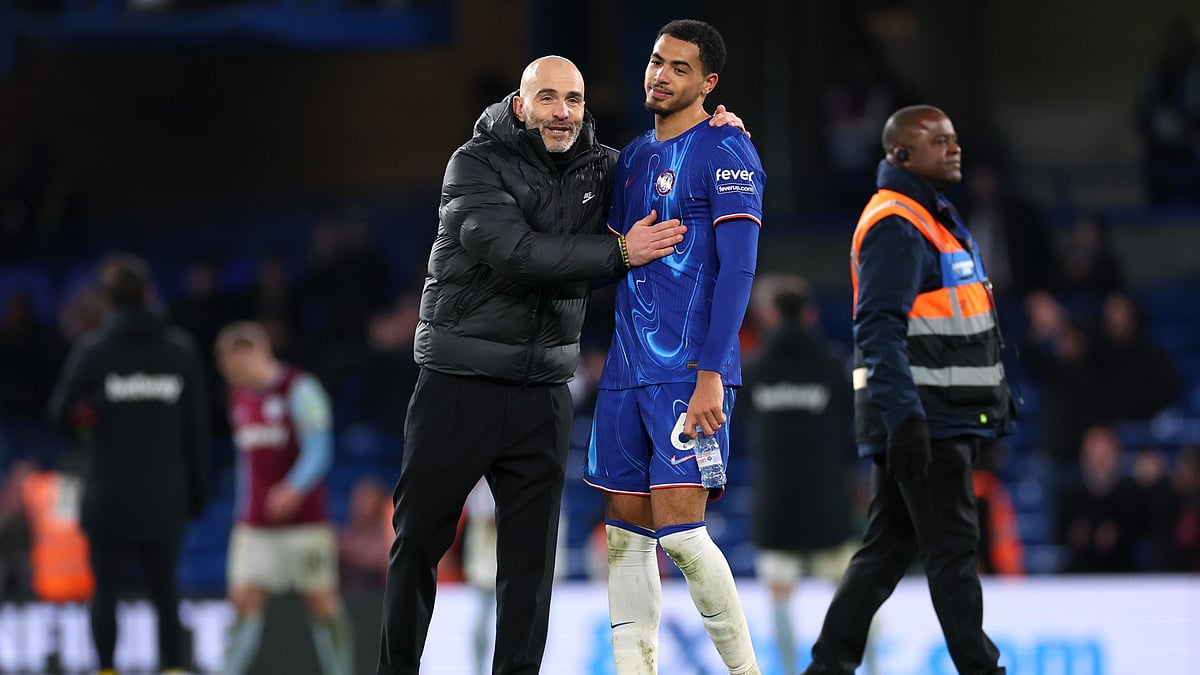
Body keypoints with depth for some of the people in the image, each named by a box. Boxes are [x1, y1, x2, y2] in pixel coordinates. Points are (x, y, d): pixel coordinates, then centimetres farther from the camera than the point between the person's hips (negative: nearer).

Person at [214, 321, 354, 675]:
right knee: (245, 599, -5)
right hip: (254, 523, 5)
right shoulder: (240, 397, 14)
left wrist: (294, 487, -31)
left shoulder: (300, 389, -8)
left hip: (304, 521, -5)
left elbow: (319, 450, -15)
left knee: (322, 602, -1)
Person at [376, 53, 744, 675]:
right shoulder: (476, 165, -8)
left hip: (541, 392, 4)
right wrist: (620, 252, -20)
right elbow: (515, 251, -22)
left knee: (531, 549, 3)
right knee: (418, 539, 3)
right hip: (458, 384, -4)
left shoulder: (599, 168, 6)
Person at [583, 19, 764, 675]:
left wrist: (710, 374, -21)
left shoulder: (725, 152, -7)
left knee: (678, 529, -13)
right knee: (625, 532, 5)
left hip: (690, 370, -8)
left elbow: (737, 269, -14)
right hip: (627, 370, 8)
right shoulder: (633, 157, 17)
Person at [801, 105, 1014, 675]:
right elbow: (879, 330, -22)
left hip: (939, 418, 10)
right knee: (952, 546, -7)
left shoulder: (936, 219, 20)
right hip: (920, 422, -10)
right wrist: (904, 418, -29)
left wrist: (997, 396, 25)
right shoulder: (894, 226, -13)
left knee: (888, 546, 10)